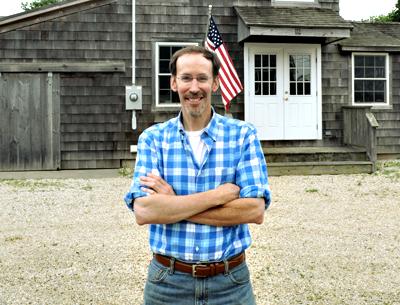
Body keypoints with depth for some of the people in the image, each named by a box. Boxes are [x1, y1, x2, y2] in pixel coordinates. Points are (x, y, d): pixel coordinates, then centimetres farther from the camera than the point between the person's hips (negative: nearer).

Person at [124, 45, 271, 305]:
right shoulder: (153, 138, -2)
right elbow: (143, 212, -15)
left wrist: (172, 205, -16)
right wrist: (220, 194, -18)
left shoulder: (243, 135, -4)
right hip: (168, 282, 1)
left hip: (230, 282, 0)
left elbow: (255, 211, -14)